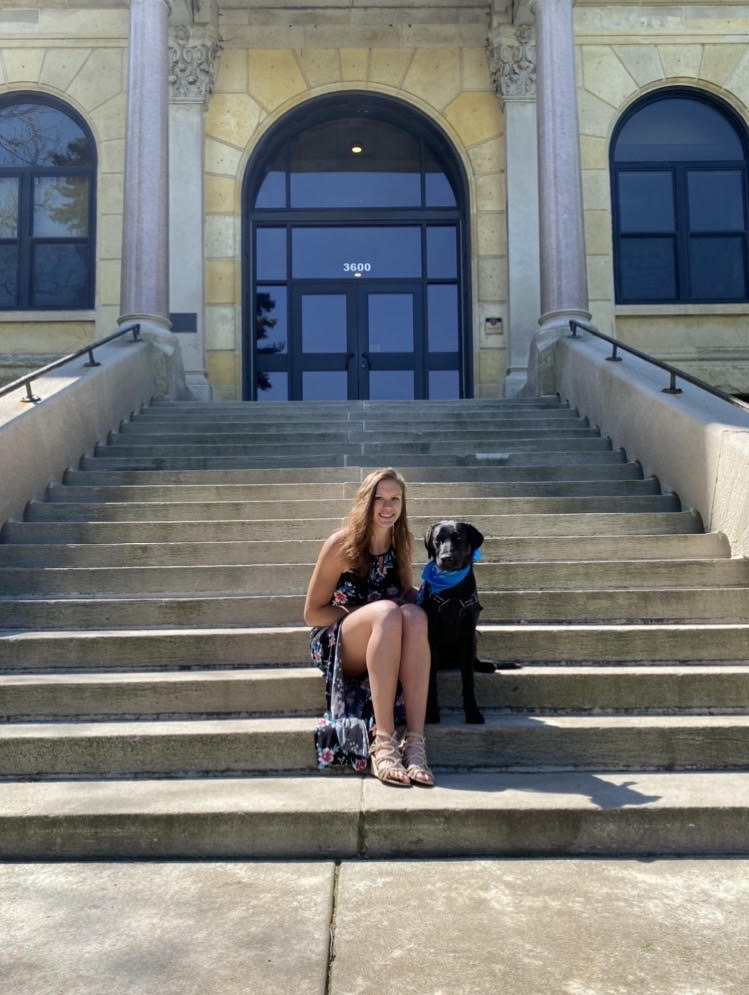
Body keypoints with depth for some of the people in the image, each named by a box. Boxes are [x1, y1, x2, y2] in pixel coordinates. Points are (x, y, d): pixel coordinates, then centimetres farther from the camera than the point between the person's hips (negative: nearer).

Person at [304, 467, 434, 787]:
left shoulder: (400, 544, 7)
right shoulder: (341, 544, -7)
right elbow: (312, 614, -5)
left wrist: (422, 595, -8)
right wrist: (375, 613, -14)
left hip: (386, 649, 4)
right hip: (336, 646, -3)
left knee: (413, 614, -32)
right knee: (387, 611, -35)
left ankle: (415, 741, -38)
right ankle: (383, 742, -40)